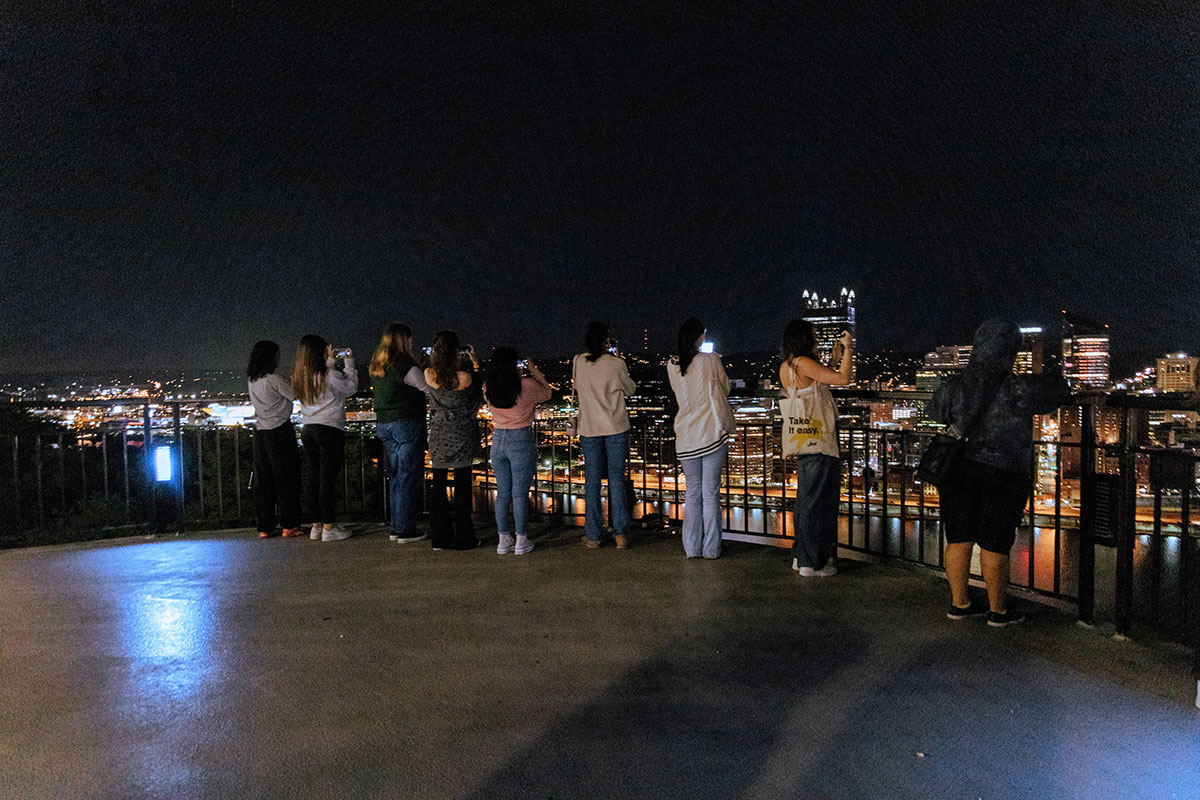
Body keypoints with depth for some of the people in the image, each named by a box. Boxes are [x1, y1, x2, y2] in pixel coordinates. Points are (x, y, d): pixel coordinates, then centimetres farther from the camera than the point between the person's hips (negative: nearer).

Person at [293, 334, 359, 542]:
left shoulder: (299, 378, 8)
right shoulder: (329, 376, -12)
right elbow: (351, 388, 0)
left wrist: (331, 362, 22)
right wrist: (348, 363, 8)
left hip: (308, 430, 7)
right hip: (329, 430, -7)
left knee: (312, 478, 10)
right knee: (328, 478, -3)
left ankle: (317, 525, 18)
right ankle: (329, 527, 1)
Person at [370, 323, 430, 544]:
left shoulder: (377, 366, 10)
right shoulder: (405, 364, -14)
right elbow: (428, 388, -11)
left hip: (384, 425, 8)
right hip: (407, 424, -8)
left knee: (396, 476, 15)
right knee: (409, 476, -2)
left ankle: (396, 527, 19)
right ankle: (405, 530, 1)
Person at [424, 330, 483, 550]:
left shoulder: (429, 375, -9)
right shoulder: (464, 377, -18)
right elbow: (478, 391, 3)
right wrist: (474, 363, 7)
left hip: (438, 435, 3)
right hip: (461, 436, -3)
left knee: (438, 485, 11)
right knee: (462, 485, 6)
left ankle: (440, 538, 14)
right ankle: (463, 538, 11)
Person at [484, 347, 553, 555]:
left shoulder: (488, 388, -1)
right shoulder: (526, 386, -13)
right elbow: (546, 393, 6)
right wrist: (534, 371, 15)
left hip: (498, 439, 4)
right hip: (521, 440, -4)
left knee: (502, 493, 12)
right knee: (520, 493, 3)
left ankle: (504, 540, 17)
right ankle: (521, 541, 9)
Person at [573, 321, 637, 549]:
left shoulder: (578, 362, -2)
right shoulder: (617, 364, -10)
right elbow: (630, 389, 5)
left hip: (589, 429, 2)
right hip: (616, 428, -2)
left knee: (592, 480, 7)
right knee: (617, 479, 4)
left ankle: (593, 535, 9)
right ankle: (621, 532, 2)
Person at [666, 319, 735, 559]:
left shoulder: (672, 366, 3)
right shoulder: (711, 360, -8)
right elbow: (725, 388, 6)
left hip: (686, 437, 3)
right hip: (712, 433, -3)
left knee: (692, 492, 12)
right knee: (710, 492, 3)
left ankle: (692, 548, 13)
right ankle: (711, 548, 8)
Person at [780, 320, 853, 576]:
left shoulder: (786, 367, 12)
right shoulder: (803, 363, -16)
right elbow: (843, 378, -20)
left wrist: (834, 360, 21)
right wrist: (848, 348, -7)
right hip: (818, 442, -10)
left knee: (806, 500, 18)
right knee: (817, 500, -2)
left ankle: (800, 556, 27)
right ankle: (812, 563, 5)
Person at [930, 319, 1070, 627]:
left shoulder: (955, 387, -1)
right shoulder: (1020, 390, -12)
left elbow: (935, 408, 17)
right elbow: (1059, 388, 3)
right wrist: (1050, 373, 24)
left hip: (957, 470, 4)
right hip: (1003, 474, -4)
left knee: (959, 540, 11)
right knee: (993, 545, 4)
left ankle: (959, 603, 23)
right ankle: (998, 611, 18)